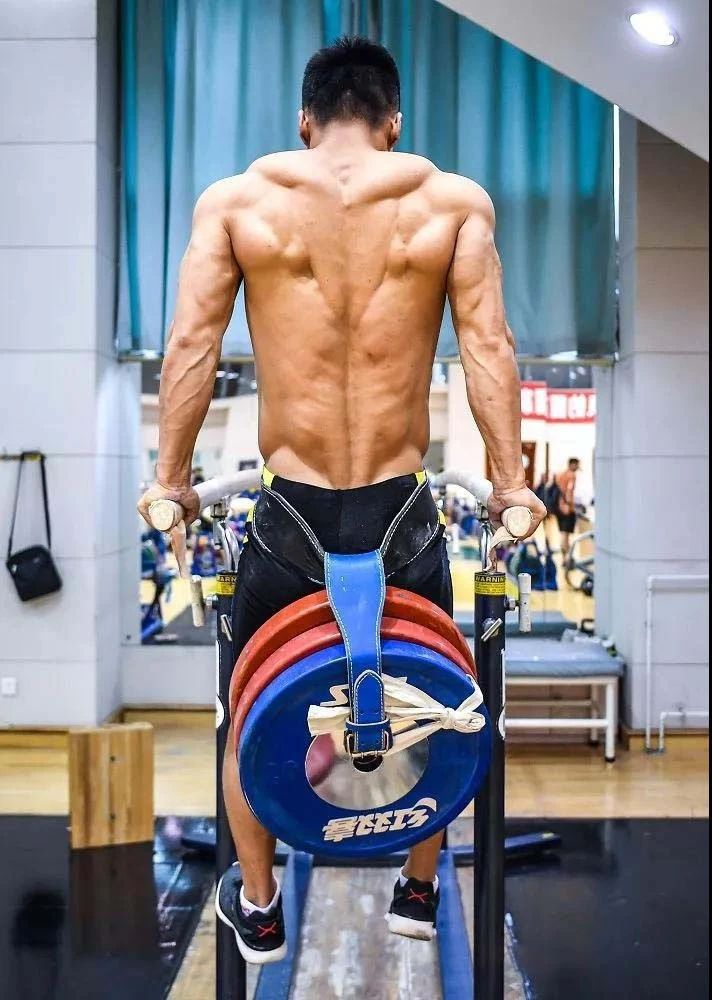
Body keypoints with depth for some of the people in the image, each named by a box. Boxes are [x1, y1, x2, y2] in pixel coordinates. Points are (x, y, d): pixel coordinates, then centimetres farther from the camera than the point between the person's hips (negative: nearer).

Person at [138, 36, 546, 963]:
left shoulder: (236, 200, 1)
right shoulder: (454, 201, 1)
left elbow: (191, 344, -3)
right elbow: (488, 346, -4)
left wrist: (171, 479, 3)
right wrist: (511, 483, 1)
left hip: (290, 514, 0)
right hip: (402, 511, 1)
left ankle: (258, 910, 36)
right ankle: (419, 891, 42)